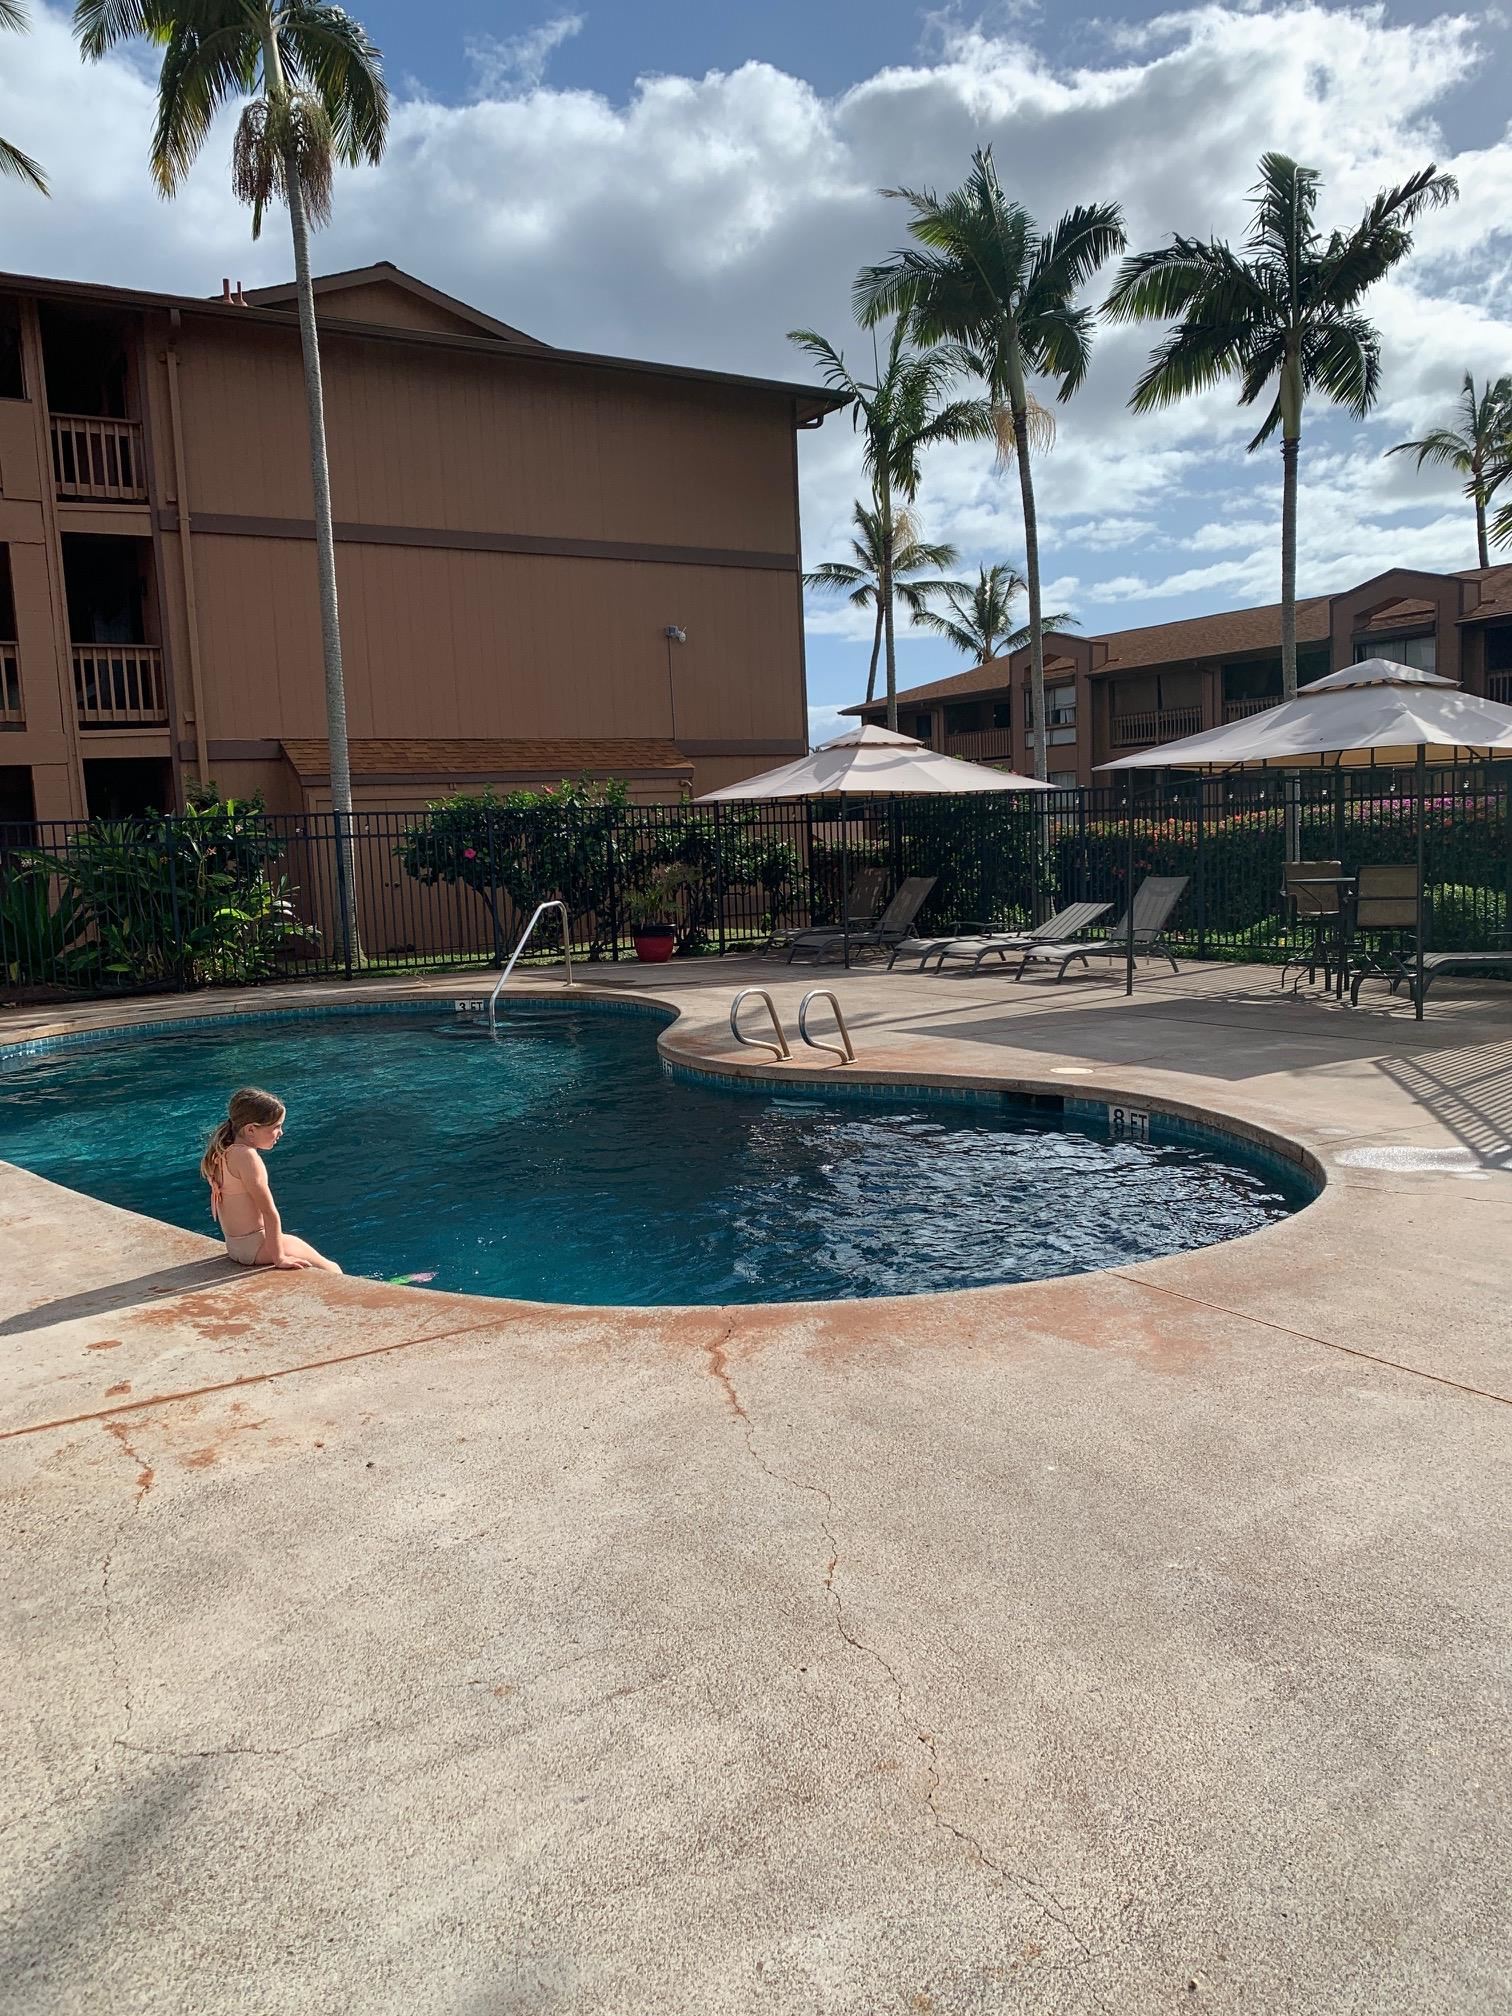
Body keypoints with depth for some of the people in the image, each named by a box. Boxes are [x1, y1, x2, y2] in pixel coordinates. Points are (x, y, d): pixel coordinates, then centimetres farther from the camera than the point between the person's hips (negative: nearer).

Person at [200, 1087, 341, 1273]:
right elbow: (269, 1211, -22)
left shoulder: (222, 1153, 8)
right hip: (256, 1248, -10)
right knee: (332, 1272, -4)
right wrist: (279, 1258, -19)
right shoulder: (246, 1156, -21)